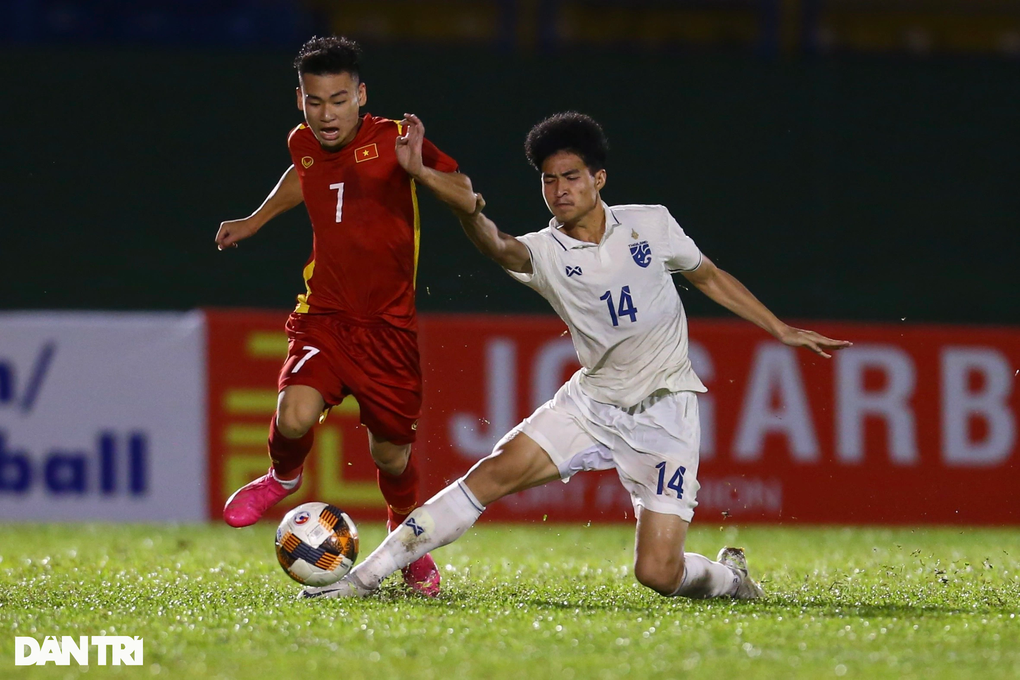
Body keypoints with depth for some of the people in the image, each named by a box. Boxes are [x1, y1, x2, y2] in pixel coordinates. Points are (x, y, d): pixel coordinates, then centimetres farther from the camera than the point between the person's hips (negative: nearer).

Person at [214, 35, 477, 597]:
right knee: (294, 417, -23)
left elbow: (466, 198, -17)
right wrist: (254, 220, 33)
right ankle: (283, 477, 13)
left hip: (389, 324, -2)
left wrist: (419, 169, -33)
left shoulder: (392, 139, -11)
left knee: (390, 452, 5)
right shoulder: (303, 144, 2)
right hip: (323, 315, 2)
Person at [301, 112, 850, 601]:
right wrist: (471, 218, -53)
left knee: (657, 573, -12)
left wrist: (782, 330, 15)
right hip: (592, 401, 1)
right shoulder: (545, 250, -7)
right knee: (496, 471, -17)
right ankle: (363, 578, -12)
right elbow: (502, 250, -31)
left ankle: (728, 576, 24)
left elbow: (709, 277, 14)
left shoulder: (651, 224, -3)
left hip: (662, 415, -1)